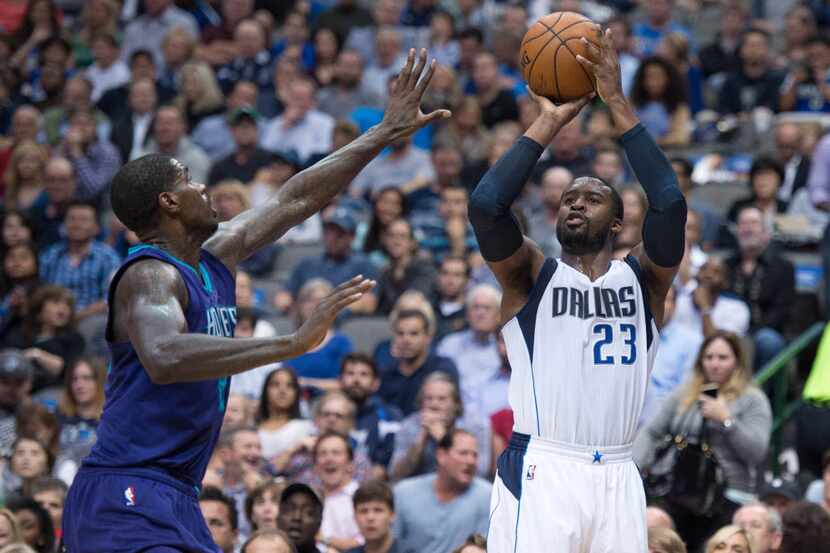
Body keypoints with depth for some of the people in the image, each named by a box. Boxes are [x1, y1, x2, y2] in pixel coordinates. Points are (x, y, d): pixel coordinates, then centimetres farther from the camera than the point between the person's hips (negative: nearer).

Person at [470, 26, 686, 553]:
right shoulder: (531, 275, 8)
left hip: (617, 477, 2)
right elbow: (485, 205, -10)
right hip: (540, 473, -2)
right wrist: (549, 123, -5)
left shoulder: (643, 277, 11)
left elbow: (671, 204, -7)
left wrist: (619, 105, -6)